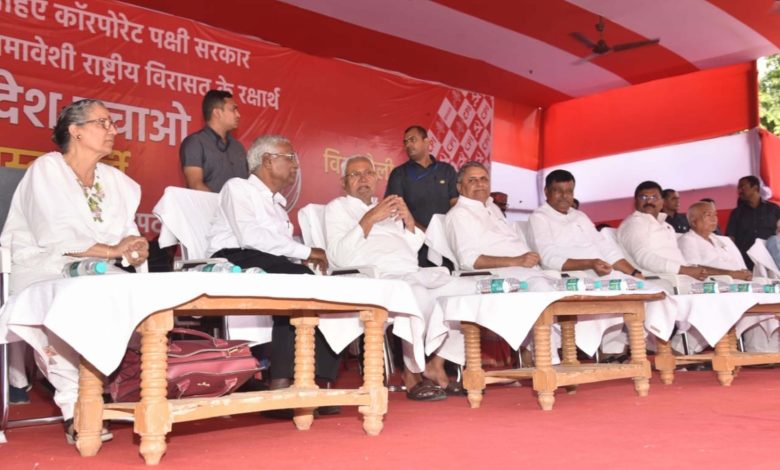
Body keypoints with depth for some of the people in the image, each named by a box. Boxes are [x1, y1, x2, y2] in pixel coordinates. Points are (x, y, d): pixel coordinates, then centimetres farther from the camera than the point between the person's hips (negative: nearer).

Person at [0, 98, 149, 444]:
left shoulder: (115, 180, 18)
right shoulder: (46, 169, -1)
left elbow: (128, 234, 9)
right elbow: (54, 236, -15)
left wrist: (135, 252, -14)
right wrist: (111, 250, -20)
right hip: (43, 272, -5)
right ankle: (74, 409, -32)